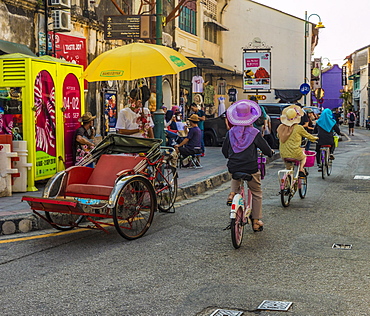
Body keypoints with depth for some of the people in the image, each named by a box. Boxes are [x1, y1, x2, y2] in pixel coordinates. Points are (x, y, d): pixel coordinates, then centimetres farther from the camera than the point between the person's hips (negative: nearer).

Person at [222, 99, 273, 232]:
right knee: (256, 193, 15)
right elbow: (265, 148, -2)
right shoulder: (254, 133, -10)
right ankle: (256, 221, 17)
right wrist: (271, 152, 21)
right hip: (251, 168, -3)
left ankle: (233, 193, 14)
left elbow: (224, 150, 7)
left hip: (233, 166, 3)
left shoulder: (231, 132, -1)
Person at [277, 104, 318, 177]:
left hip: (283, 155, 3)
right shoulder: (298, 128, -12)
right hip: (295, 154, -3)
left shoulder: (280, 127, -2)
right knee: (303, 156, 31)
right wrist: (315, 138, 27)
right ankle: (301, 169, 14)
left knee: (288, 167, 31)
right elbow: (308, 136, 5)